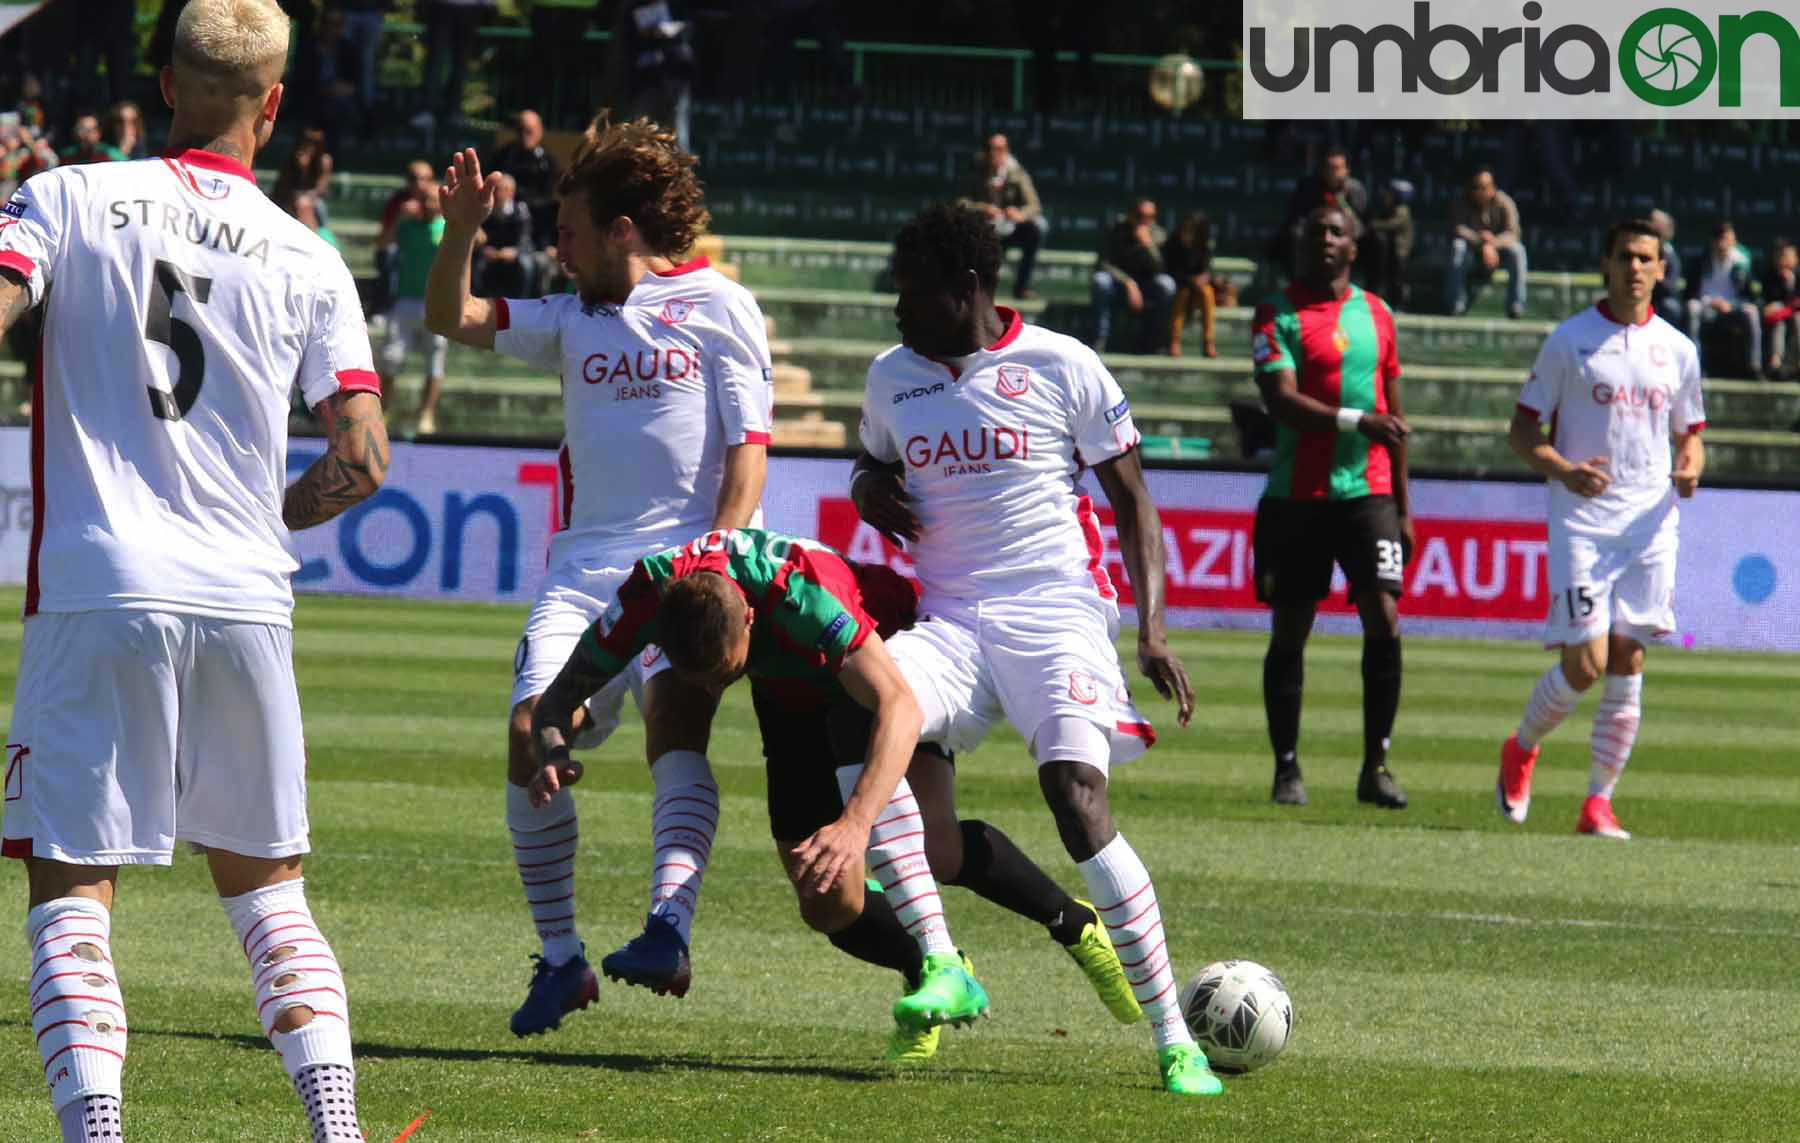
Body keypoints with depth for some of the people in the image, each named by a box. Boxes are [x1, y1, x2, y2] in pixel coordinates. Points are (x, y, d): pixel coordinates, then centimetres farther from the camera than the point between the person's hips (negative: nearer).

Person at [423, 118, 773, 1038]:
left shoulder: (721, 307, 5)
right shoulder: (574, 319, 21)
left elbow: (748, 454, -1)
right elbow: (452, 319, 20)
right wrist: (461, 230, 3)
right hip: (584, 565, 5)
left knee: (674, 717, -28)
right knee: (531, 733, -12)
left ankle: (669, 930, -41)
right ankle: (560, 957, -1)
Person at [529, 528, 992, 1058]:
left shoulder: (797, 591, -45)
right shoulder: (645, 600, -33)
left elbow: (899, 708, -52)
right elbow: (556, 700, -19)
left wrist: (856, 824, -66)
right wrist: (553, 755, -43)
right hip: (788, 692, 5)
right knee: (830, 908, -5)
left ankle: (943, 970, -39)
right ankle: (927, 966, 24)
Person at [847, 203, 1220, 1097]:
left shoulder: (1061, 367, 0)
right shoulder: (892, 377, 14)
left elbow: (1132, 502, 5)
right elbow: (874, 463, 34)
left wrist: (1151, 631, -6)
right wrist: (867, 488, 8)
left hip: (1055, 612, -4)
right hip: (948, 622, 4)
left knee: (1077, 797, -24)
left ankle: (1173, 1039, -16)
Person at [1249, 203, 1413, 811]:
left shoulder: (1376, 315, 12)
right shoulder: (1277, 315, -1)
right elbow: (1281, 400, -14)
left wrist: (1402, 505, 17)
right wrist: (1355, 422, -27)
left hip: (1367, 492, 2)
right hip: (1295, 497, -2)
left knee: (1383, 620, -11)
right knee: (1289, 633, 3)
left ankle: (1376, 767, -4)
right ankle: (1287, 768, 13)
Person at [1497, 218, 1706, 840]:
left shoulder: (1677, 350, 10)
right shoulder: (1569, 341, 0)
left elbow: (1690, 434, 20)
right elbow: (1522, 430, 2)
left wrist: (1690, 470, -3)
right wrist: (1564, 471, -17)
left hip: (1651, 524, 3)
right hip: (1582, 522, -3)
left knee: (1627, 662, -1)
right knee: (1583, 664, -11)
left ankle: (1599, 802, 5)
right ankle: (1520, 751, 17)